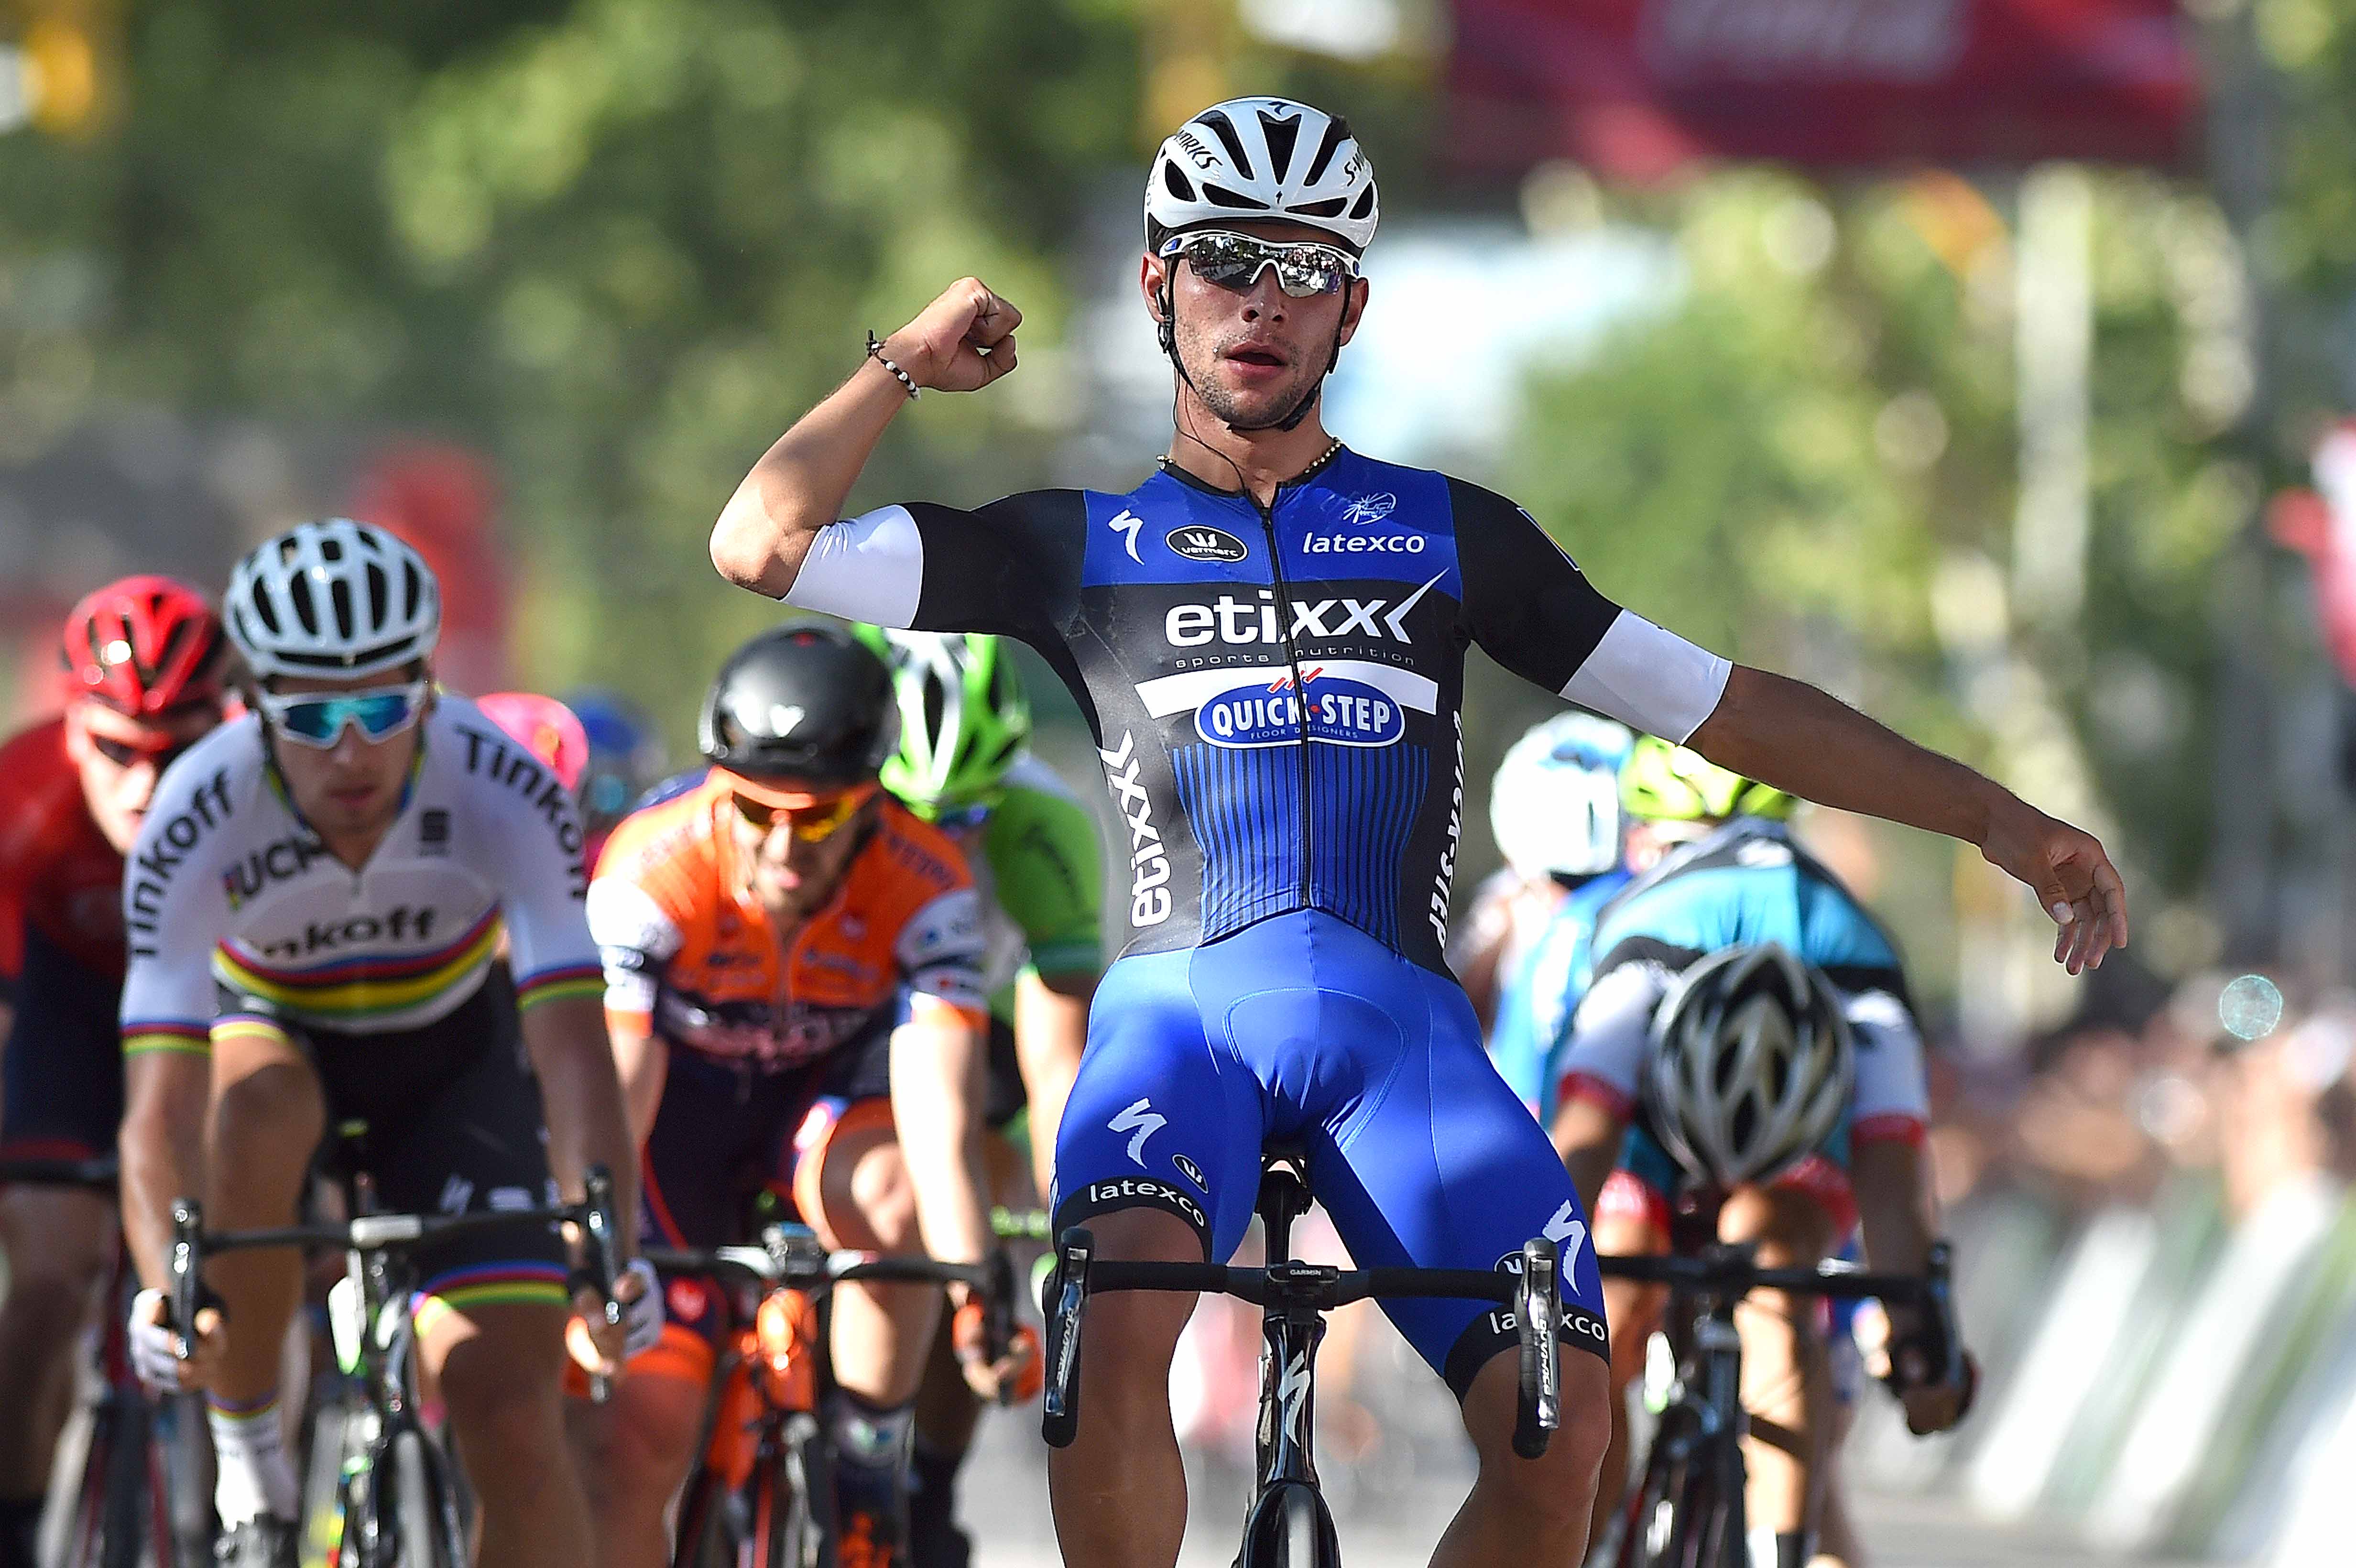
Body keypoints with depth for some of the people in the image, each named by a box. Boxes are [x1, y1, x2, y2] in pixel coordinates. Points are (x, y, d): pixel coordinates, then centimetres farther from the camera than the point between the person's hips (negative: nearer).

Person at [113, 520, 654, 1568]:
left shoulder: (505, 795, -32)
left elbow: (572, 1045, -39)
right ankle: (247, 1460, -19)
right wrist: (165, 1283, -57)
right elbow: (161, 1108, -38)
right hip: (273, 1027, 0)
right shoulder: (198, 824, -33)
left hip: (451, 1051, 1)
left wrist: (609, 1246, -55)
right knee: (256, 1106, -38)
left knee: (514, 1427, -14)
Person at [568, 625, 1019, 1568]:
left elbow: (942, 1123, -37)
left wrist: (978, 1299, -51)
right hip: (679, 1097, 0)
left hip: (827, 1094, 0)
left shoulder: (924, 888, -29)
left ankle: (869, 1463, -17)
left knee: (885, 1193, -36)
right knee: (637, 1433, -13)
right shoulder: (648, 875, -31)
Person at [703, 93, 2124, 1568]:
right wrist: (910, 362, 15)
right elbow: (764, 543, 14)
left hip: (1402, 1018, 1)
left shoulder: (1450, 536, 20)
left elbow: (1727, 708, 20)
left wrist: (1996, 816, 15)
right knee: (1118, 1326, -35)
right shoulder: (1087, 548, 18)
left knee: (1564, 1431, -22)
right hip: (1182, 1004, -1)